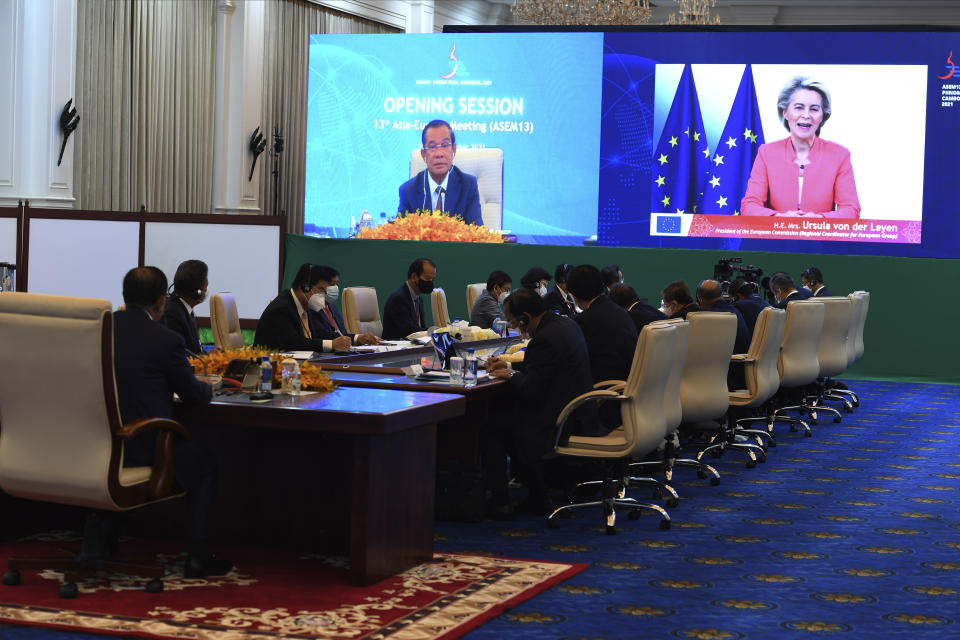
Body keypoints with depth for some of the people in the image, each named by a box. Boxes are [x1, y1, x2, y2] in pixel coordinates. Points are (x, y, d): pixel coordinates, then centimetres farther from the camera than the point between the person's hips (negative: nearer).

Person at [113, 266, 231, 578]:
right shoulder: (167, 340, -12)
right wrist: (208, 387, 23)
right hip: (143, 450, -6)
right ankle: (198, 558, 20)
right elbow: (193, 394, -1)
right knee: (204, 461, 20)